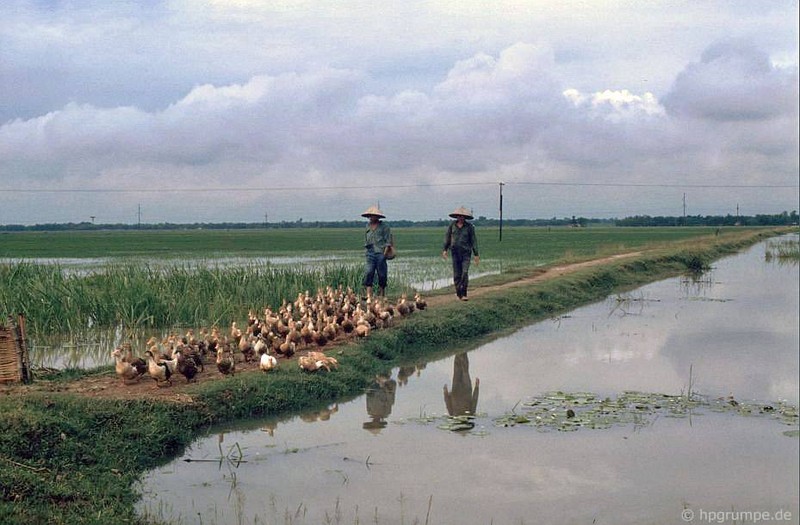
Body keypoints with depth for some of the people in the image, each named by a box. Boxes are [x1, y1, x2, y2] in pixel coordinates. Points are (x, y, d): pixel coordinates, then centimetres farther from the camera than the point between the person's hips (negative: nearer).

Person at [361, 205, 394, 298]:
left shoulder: (384, 226, 0)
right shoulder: (368, 226, 15)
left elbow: (388, 242, -3)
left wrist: (384, 254, -11)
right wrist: (367, 246, 11)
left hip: (381, 253, -3)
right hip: (370, 254, 3)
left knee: (382, 275, 1)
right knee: (368, 273, -12)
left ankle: (381, 295, 12)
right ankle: (369, 296, -16)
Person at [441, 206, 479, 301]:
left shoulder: (469, 226, -2)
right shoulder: (452, 225, 3)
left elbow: (473, 240, 2)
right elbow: (447, 237, 11)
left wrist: (476, 254, 1)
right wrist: (445, 250, 2)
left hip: (466, 252, -2)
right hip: (455, 252, 2)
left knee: (465, 273, -14)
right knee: (456, 274, 4)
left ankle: (463, 294, -10)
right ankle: (458, 293, 14)